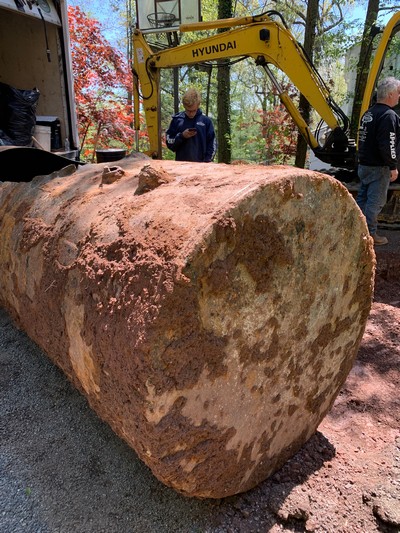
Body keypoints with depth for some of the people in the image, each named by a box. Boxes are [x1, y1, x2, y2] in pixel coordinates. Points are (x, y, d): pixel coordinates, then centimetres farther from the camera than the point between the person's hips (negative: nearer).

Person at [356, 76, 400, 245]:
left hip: (364, 165, 9)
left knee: (362, 197, 14)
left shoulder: (368, 113, 12)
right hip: (379, 168, -9)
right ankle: (370, 234, 3)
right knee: (375, 201, -2)